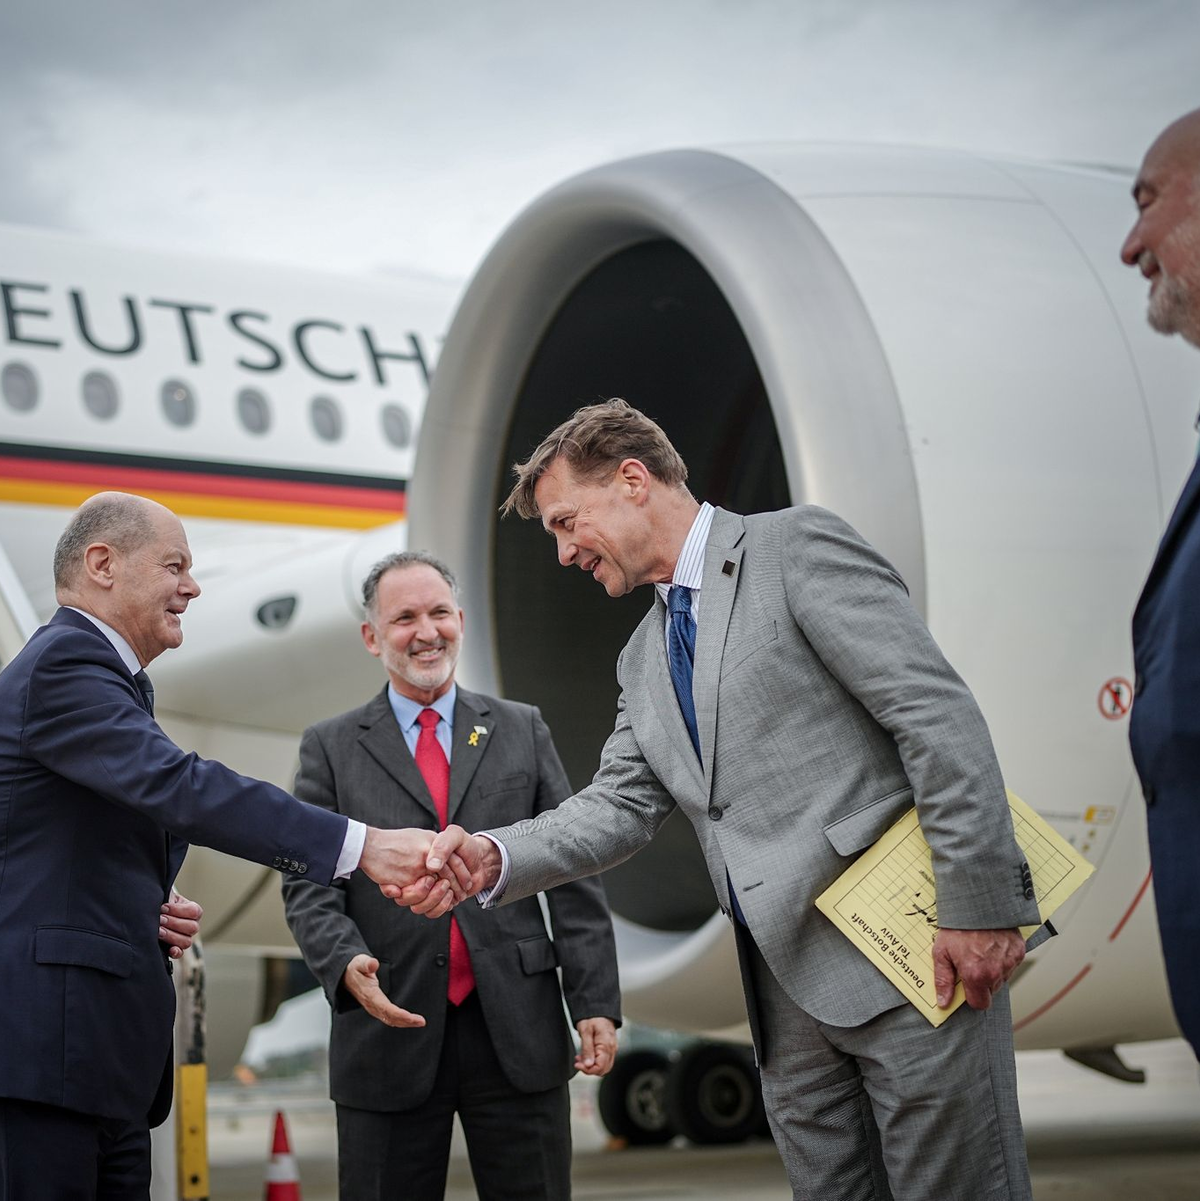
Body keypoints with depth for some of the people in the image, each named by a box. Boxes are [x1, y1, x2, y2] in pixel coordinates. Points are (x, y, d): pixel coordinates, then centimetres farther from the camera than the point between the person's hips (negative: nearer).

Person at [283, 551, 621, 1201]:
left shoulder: (522, 730, 11)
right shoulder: (330, 748, 8)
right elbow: (308, 885, 2)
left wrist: (596, 1000, 0)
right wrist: (345, 963, -18)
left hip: (518, 1031, 1)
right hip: (391, 1032, -1)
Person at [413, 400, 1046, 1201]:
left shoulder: (799, 548, -5)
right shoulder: (644, 661, 20)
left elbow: (939, 715, -12)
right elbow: (622, 805, 14)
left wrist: (982, 906, -18)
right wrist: (495, 857, -5)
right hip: (789, 983, 7)